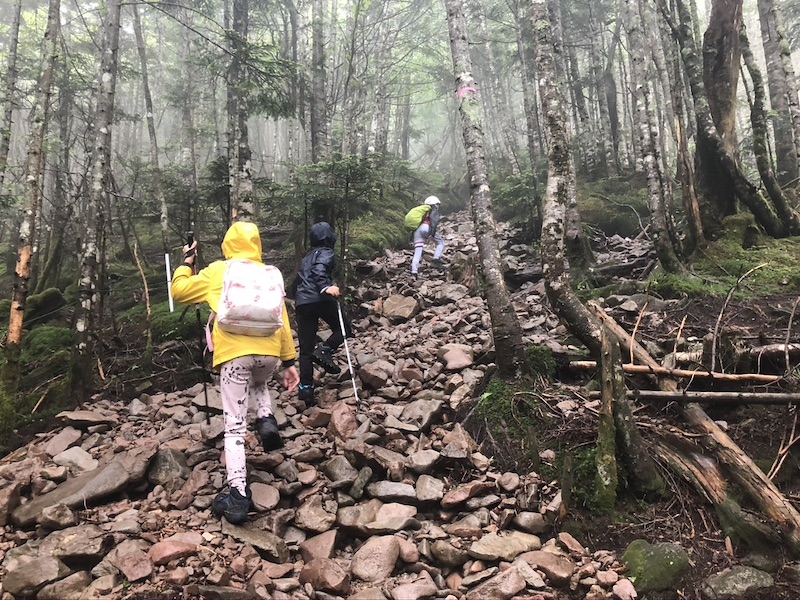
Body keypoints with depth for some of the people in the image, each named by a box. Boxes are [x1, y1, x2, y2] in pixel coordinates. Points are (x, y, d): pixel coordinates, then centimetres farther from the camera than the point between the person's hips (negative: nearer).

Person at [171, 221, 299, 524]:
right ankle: (267, 421, 10)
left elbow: (179, 291, 21)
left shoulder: (217, 271, 11)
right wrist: (289, 361, 18)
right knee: (259, 384, 38)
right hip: (268, 351, 3)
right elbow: (281, 319, 16)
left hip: (234, 352, -3)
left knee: (235, 426, 3)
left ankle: (237, 496, -2)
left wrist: (186, 262, 36)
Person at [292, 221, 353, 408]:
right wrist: (326, 287, -33)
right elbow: (319, 271, -17)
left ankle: (305, 388, -1)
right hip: (319, 299, -7)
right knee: (344, 328, 13)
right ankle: (325, 350, -12)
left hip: (301, 303, 7)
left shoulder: (308, 256, 27)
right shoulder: (326, 253, 4)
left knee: (306, 349, 6)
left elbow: (297, 281, 29)